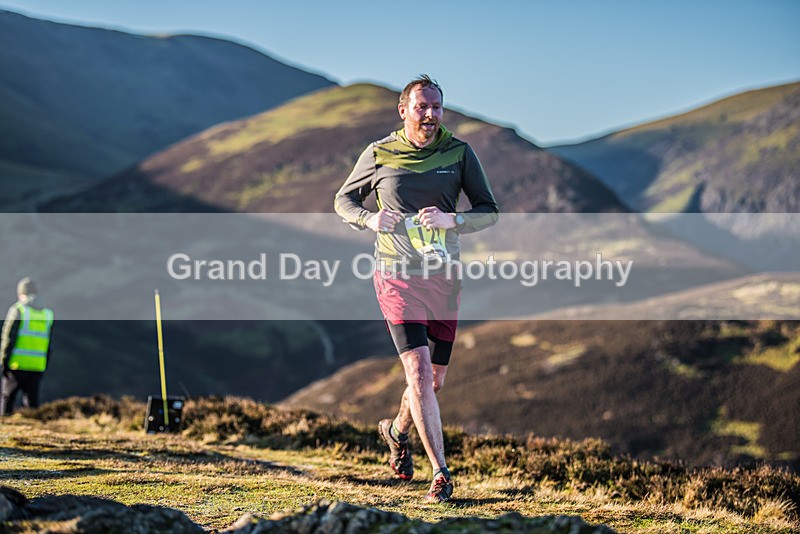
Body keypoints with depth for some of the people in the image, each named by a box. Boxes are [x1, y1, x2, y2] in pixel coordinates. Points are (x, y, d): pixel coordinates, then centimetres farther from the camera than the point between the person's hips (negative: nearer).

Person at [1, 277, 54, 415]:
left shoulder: (18, 310, -4)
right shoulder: (47, 314, 10)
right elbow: (49, 346, 12)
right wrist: (44, 369, 16)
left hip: (17, 365, -3)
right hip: (37, 368, 3)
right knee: (32, 402, 8)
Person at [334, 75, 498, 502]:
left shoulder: (459, 153, 1)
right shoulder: (378, 155, -1)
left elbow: (488, 211, 3)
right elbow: (343, 200, 12)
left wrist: (451, 220, -18)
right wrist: (370, 219, -10)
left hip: (445, 278, 3)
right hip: (397, 277, -3)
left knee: (434, 380, 12)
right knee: (419, 371, -15)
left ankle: (396, 431, 43)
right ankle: (440, 473, -11)